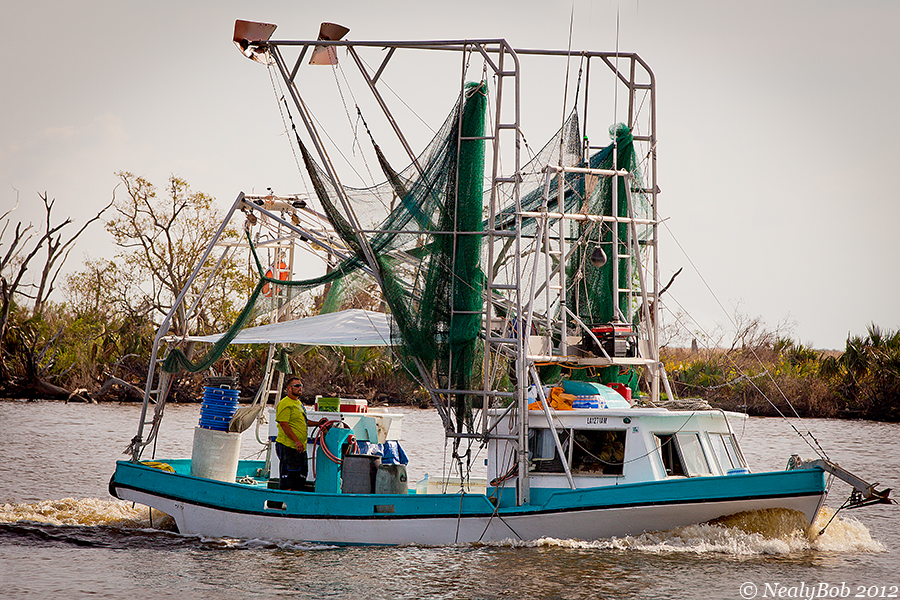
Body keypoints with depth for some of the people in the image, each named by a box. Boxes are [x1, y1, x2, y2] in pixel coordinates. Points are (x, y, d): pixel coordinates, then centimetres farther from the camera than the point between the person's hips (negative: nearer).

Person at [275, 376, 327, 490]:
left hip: (300, 448, 10)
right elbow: (284, 424, -19)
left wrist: (318, 423, 17)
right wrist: (296, 441, -25)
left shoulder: (299, 403, 20)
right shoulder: (285, 403, -10)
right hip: (288, 447, -10)